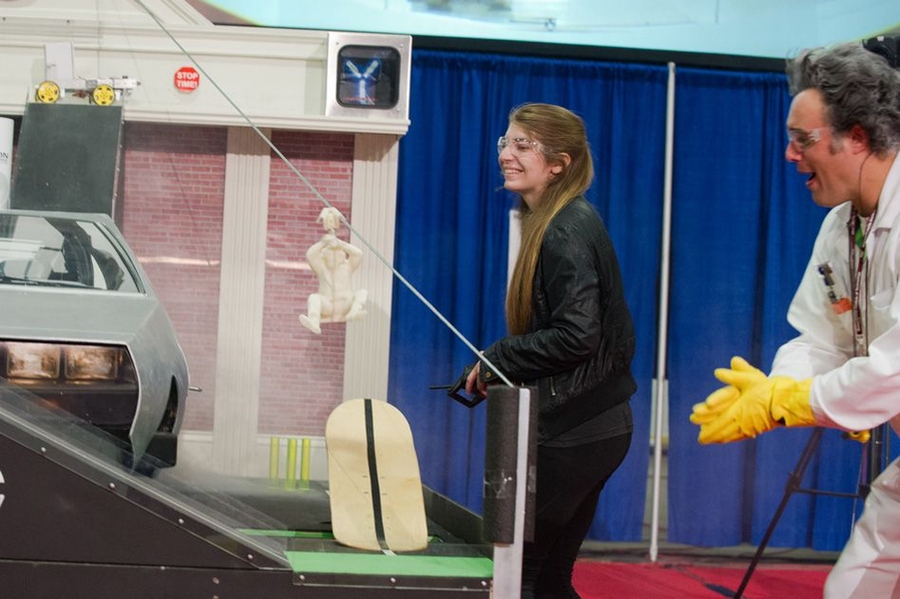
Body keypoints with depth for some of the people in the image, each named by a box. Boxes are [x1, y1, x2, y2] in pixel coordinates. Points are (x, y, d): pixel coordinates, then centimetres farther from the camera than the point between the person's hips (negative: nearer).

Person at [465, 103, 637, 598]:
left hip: (573, 432, -10)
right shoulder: (552, 224, 13)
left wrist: (496, 361, -12)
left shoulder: (567, 231, -16)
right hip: (590, 425, 10)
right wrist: (497, 368, 6)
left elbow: (575, 334, -23)